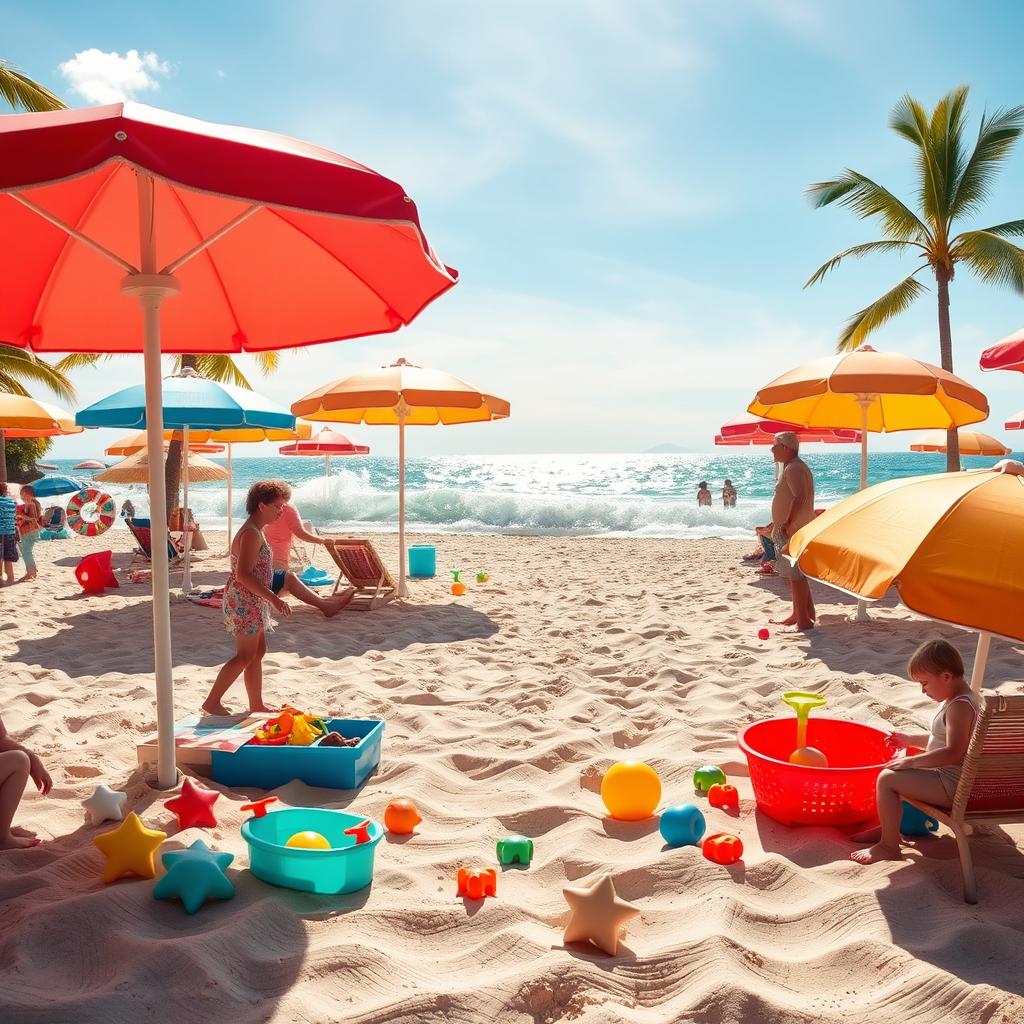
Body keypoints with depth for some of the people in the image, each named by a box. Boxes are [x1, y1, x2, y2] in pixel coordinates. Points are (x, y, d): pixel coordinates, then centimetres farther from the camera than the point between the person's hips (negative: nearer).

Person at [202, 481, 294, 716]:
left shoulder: (255, 531, 14)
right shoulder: (251, 533, -18)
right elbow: (243, 575, -25)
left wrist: (269, 598, 22)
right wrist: (273, 599, -25)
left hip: (252, 601, 11)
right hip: (244, 601, -10)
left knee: (258, 652, 13)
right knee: (245, 656, -6)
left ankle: (256, 705, 21)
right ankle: (212, 702, 1)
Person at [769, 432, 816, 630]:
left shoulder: (794, 468, -16)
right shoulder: (791, 467, 18)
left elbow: (800, 498, -26)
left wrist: (787, 525, -28)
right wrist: (778, 525, 22)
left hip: (793, 530, -11)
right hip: (790, 529, 11)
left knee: (795, 574, -9)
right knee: (795, 574, 17)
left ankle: (804, 620, -6)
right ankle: (798, 614, 27)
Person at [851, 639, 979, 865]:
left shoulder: (960, 706, -23)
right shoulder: (961, 698, 10)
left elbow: (953, 752, -32)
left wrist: (911, 761, -25)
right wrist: (910, 739, 14)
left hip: (951, 786, -11)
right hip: (950, 779, 11)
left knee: (887, 779, -18)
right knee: (895, 771, 22)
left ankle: (889, 846, -7)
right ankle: (888, 827, 28)